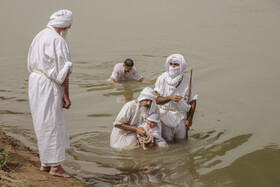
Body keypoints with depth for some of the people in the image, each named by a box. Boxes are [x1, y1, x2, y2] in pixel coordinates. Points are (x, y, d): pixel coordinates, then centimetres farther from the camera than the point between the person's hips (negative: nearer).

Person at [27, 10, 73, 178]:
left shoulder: (40, 36, 12)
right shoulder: (57, 40, -16)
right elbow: (63, 72, -17)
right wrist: (66, 96, -12)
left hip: (35, 82, 9)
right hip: (48, 86, -9)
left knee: (44, 124, 16)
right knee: (52, 124, -2)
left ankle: (46, 163, 24)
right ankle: (55, 165, 6)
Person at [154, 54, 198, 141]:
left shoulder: (187, 80, -6)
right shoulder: (162, 79, -9)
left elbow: (193, 101, -1)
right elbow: (157, 100, -13)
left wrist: (189, 119, -3)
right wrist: (170, 98, -29)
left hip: (181, 117, 1)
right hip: (165, 116, -1)